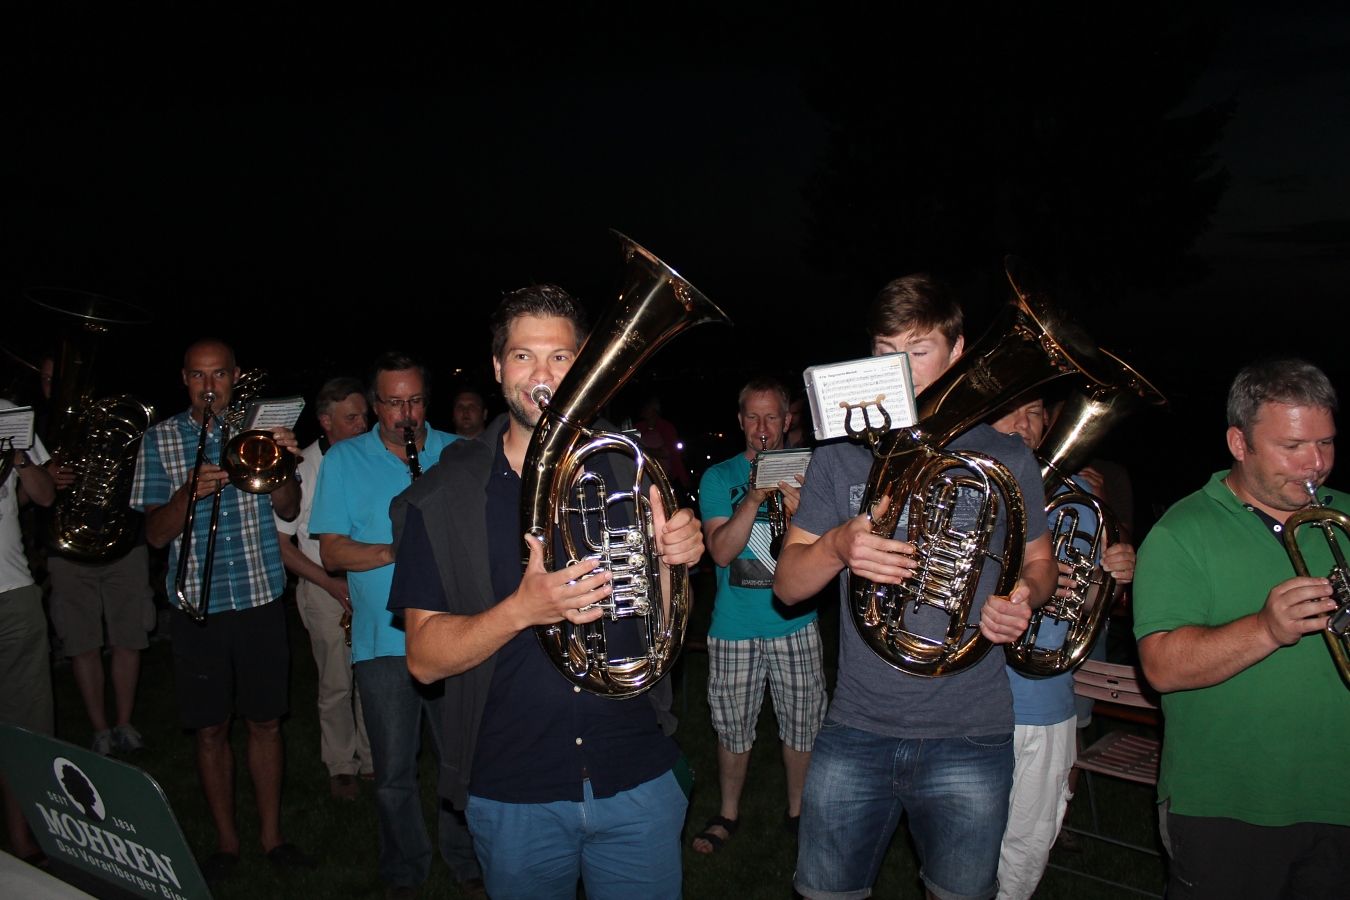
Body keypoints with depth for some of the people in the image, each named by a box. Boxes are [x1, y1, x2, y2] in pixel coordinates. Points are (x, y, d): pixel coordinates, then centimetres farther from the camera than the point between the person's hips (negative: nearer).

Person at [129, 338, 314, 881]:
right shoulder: (160, 439, 3)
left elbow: (288, 511, 2)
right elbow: (155, 534, -2)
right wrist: (189, 491, -21)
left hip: (261, 598, 0)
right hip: (198, 607, 0)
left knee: (265, 723, 9)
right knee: (211, 730, 9)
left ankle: (271, 835, 24)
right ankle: (225, 842, 25)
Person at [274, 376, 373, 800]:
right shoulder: (302, 468, -7)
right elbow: (280, 543, -4)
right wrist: (330, 583, -11)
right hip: (325, 587, -3)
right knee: (337, 683, 4)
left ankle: (370, 758, 24)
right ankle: (340, 766, 21)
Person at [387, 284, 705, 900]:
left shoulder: (628, 469, 0)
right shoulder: (442, 498, -5)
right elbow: (425, 659, -10)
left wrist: (674, 559, -15)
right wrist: (522, 609, -27)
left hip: (636, 782, 1)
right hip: (514, 796, -1)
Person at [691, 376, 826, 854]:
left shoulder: (804, 475, 3)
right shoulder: (719, 478, 1)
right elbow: (721, 551, -11)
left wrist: (799, 514, -23)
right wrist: (754, 499, -24)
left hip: (795, 624, 1)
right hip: (735, 629, -1)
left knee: (803, 726, 9)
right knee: (734, 730, 11)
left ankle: (798, 810, 31)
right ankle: (728, 814, 32)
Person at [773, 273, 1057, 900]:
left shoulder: (1004, 457, 2)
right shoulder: (840, 456, 3)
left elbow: (1039, 560, 13)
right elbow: (787, 584, 2)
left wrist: (1024, 596, -10)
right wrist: (837, 546, -20)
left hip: (969, 737, 0)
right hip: (855, 730, 1)